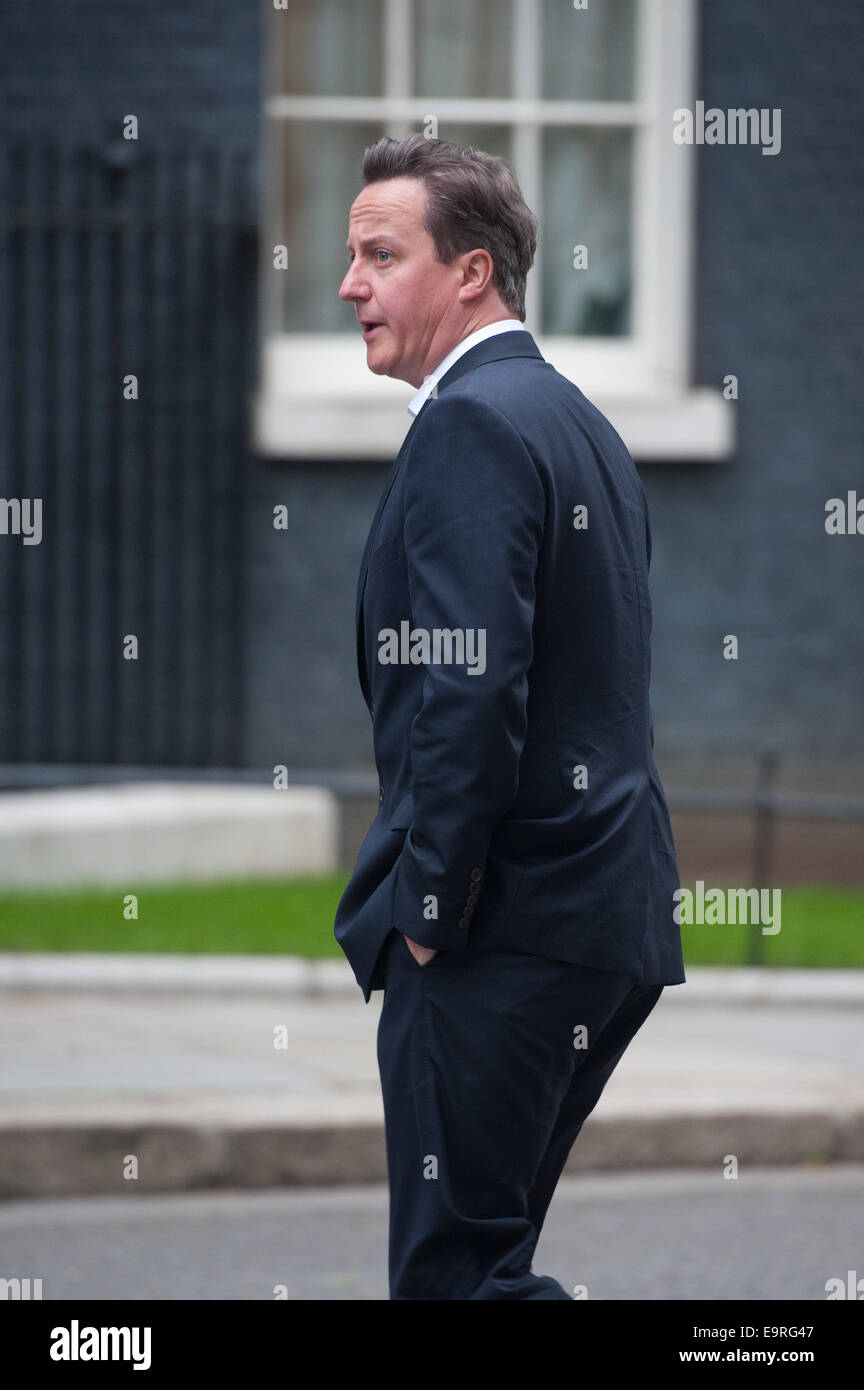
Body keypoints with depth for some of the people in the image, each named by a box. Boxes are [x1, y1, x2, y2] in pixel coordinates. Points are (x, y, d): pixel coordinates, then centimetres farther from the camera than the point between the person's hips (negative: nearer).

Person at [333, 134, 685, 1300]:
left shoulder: (470, 424, -13)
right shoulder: (578, 421, 19)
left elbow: (471, 688, -22)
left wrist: (428, 908, -15)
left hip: (504, 931, -10)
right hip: (613, 912, 10)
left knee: (453, 1269, -8)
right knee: (487, 1256, 12)